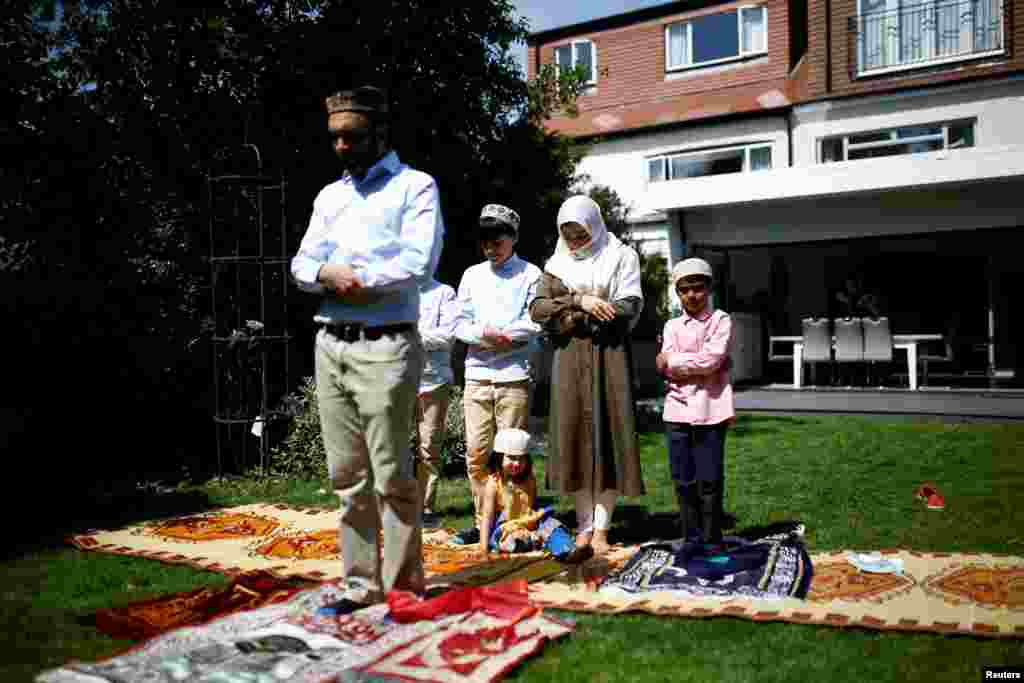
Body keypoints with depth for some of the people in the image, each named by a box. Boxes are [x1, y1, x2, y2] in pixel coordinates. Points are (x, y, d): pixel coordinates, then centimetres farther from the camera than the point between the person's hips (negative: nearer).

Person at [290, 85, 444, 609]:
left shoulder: (414, 186, 1)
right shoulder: (329, 195, 20)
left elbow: (419, 263, -13)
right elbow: (301, 265, 11)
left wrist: (356, 281, -8)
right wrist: (329, 274, -11)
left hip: (384, 346, -6)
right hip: (330, 344, 6)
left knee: (391, 476, -4)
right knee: (347, 477, 9)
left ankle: (403, 586, 8)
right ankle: (361, 583, 19)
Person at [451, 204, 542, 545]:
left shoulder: (530, 274, 5)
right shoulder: (472, 275, 16)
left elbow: (535, 321, -5)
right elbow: (460, 324, 9)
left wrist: (498, 334, -11)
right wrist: (487, 335, -9)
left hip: (514, 375, -3)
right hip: (477, 373, 4)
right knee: (476, 451, 3)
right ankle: (483, 520, 13)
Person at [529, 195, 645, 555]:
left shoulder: (621, 256, 6)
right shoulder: (557, 264, 13)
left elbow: (630, 308, -5)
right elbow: (537, 309, -1)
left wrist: (572, 316, -10)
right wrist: (580, 301, -14)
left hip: (609, 355, -2)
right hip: (570, 359, 2)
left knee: (608, 438, -3)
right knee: (575, 437, -1)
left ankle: (601, 527, 4)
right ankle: (584, 525, 8)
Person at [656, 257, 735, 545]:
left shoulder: (721, 320, 3)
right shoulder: (672, 326, 13)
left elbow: (710, 360, -12)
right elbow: (667, 369, 0)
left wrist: (671, 359, -4)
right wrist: (700, 365, -11)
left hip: (709, 411, -4)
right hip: (678, 410, 4)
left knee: (709, 481, -1)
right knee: (683, 481, 7)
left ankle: (711, 543, 10)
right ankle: (691, 541, 18)